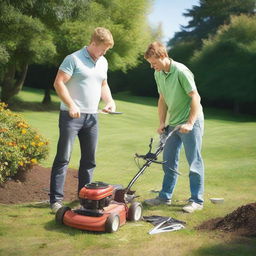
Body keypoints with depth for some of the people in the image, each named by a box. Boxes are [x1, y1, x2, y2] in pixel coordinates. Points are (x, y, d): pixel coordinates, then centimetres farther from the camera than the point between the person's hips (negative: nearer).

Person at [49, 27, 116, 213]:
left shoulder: (103, 63, 15)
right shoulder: (74, 59, -7)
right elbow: (59, 83, -11)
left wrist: (110, 101, 6)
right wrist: (71, 105, -20)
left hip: (92, 116, 7)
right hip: (72, 115, -7)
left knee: (89, 159, 10)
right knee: (63, 158, -5)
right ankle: (56, 199, 1)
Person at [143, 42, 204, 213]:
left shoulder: (181, 71, -18)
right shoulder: (158, 74, 6)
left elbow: (195, 97, -19)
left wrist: (189, 123, -22)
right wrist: (162, 123, 6)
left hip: (191, 122, -8)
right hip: (173, 123, 8)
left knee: (194, 162, -1)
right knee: (169, 161, 13)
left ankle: (197, 201, 9)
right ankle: (165, 197, 24)